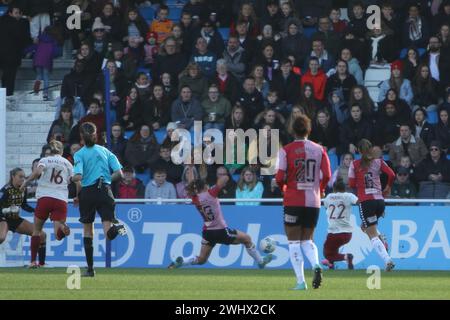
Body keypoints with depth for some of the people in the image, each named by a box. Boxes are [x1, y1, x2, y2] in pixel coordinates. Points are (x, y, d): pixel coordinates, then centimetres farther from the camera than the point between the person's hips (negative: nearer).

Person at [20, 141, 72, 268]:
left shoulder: (45, 160, 9)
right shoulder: (67, 163, 15)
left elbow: (37, 171, -13)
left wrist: (26, 182, -5)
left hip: (44, 198, -1)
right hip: (61, 199, 1)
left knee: (36, 229, 18)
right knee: (59, 235, -6)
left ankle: (33, 261, 12)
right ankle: (62, 228, -44)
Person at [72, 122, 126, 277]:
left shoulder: (80, 154, -2)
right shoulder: (105, 151, 10)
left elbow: (77, 177, -16)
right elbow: (119, 173, 3)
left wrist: (78, 194, 1)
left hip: (87, 193, -2)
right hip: (104, 191, 2)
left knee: (87, 230, 14)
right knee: (109, 233, -5)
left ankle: (90, 268, 14)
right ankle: (116, 228, -41)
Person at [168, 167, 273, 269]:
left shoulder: (195, 199, -2)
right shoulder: (210, 194, -15)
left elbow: (191, 183, 14)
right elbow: (225, 179, -23)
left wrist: (190, 167, 20)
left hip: (208, 233, 5)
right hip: (221, 231, -5)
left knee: (201, 260, 13)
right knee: (247, 239, 16)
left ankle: (180, 262, -10)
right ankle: (260, 262, 25)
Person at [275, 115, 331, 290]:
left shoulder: (286, 150, -5)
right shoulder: (319, 150, 3)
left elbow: (280, 178, -11)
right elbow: (326, 175, -3)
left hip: (293, 201, -3)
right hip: (313, 202, 3)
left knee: (294, 241, 4)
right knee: (307, 239, 16)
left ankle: (301, 281, -5)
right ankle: (316, 266, -13)